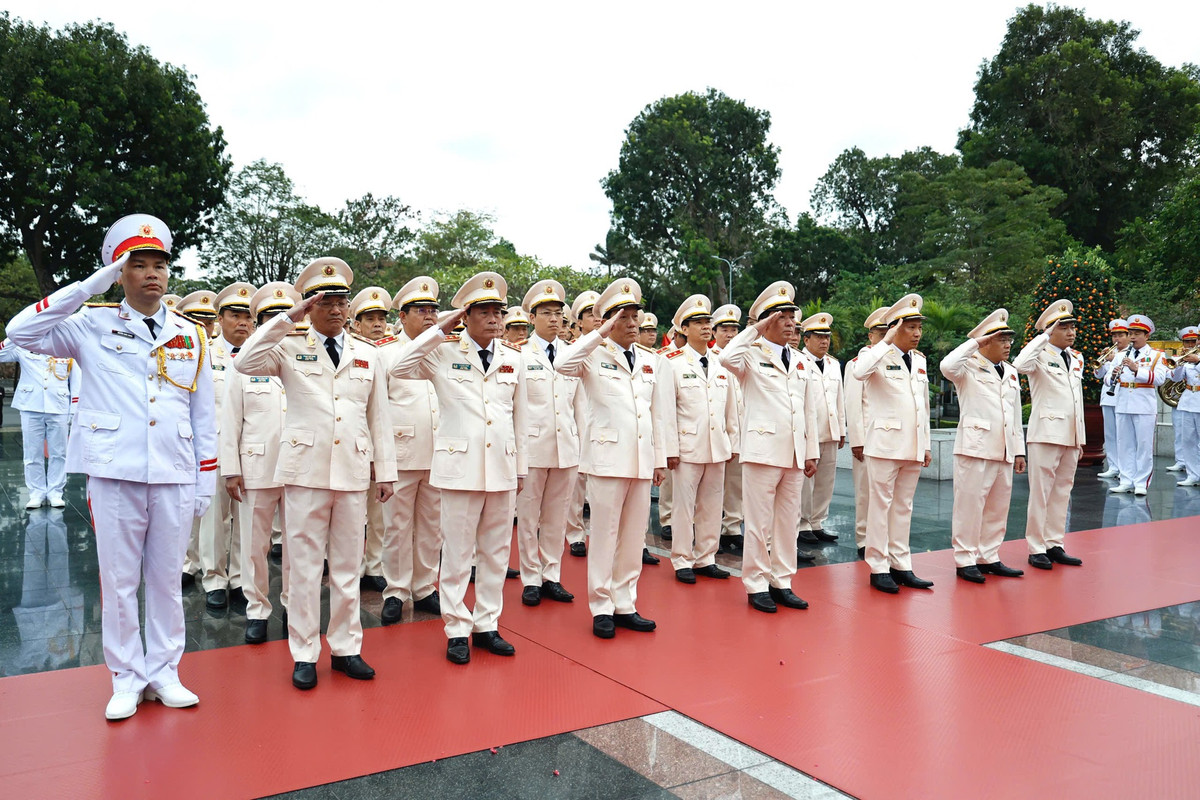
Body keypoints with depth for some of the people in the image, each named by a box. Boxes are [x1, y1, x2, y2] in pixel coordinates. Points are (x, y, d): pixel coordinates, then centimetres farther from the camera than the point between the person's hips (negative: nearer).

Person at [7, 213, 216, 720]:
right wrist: (89, 287, -12)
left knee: (166, 579, 9)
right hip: (115, 474, -2)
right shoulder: (94, 327, 4)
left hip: (174, 477, 2)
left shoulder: (190, 337, 10)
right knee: (118, 581, 6)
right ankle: (127, 679, 20)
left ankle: (164, 673, 22)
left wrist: (206, 479, 7)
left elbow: (203, 415, 11)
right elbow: (21, 332, -11)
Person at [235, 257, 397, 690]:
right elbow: (245, 363, -16)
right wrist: (289, 317, -17)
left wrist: (386, 470, 8)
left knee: (348, 565, 9)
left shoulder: (368, 355, 10)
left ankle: (345, 649, 21)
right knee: (304, 566, 4)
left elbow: (379, 416, 11)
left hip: (353, 471, 2)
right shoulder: (290, 348, 3)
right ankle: (304, 654, 16)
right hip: (305, 469, -2)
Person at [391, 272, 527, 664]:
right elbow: (399, 369, -16)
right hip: (460, 466, -4)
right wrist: (440, 330, -14)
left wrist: (521, 467, 14)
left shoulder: (513, 358, 10)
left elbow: (519, 416, 14)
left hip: (502, 468, 4)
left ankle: (487, 626, 23)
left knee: (496, 553, 11)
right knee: (457, 554, 2)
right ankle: (457, 631, 15)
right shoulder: (444, 354, 0)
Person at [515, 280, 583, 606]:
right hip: (532, 445, -3)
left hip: (568, 447, 3)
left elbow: (580, 403, 12)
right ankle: (530, 579, 16)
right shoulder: (520, 356, -1)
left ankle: (551, 577, 20)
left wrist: (585, 444, 9)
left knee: (557, 516, 10)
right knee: (529, 515, 5)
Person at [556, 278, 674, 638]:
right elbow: (562, 364, -24)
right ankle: (601, 608, 13)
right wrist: (601, 334, -19)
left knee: (634, 536, 10)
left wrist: (661, 458, 12)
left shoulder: (651, 361, 13)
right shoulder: (595, 356, -2)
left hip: (642, 460, 5)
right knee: (604, 535, 1)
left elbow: (661, 412, 14)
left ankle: (624, 605, 21)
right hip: (607, 457, -5)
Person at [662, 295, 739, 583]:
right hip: (688, 447, -5)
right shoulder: (674, 363, -3)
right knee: (685, 505, 1)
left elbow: (731, 408, 16)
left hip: (718, 448, 5)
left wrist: (733, 443, 13)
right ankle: (683, 562, 12)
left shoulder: (721, 364, 12)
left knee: (712, 506, 9)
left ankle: (706, 559, 21)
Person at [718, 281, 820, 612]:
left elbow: (810, 409, 17)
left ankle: (781, 583, 21)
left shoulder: (801, 361, 16)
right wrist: (755, 330, -16)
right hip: (762, 450, -6)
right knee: (759, 522, 0)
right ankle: (757, 586, 11)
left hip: (794, 454, 6)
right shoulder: (753, 354, -2)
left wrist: (812, 453, 13)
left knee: (788, 522, 11)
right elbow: (727, 358, -27)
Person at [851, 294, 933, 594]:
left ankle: (901, 566, 18)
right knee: (881, 505, 0)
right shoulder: (878, 355, -6)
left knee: (904, 507, 11)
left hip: (913, 447, 6)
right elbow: (858, 372, -31)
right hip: (885, 444, -6)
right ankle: (879, 568, 7)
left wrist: (926, 445, 16)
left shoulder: (919, 360, 15)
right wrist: (887, 341, -24)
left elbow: (924, 405, 20)